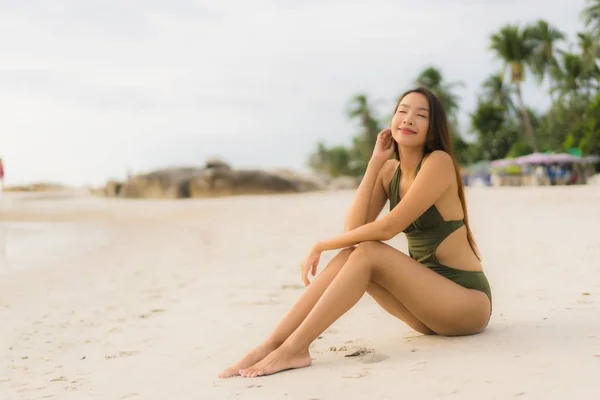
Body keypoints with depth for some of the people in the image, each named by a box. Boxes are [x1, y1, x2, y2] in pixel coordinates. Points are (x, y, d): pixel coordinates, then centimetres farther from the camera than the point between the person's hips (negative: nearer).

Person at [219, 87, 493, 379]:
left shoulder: (439, 162, -14)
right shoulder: (390, 171, 8)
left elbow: (387, 228, -20)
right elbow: (353, 228, -7)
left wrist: (322, 245, -11)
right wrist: (375, 162, -6)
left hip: (467, 300, -6)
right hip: (429, 300, 6)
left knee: (369, 253, -24)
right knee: (350, 255, -14)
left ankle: (295, 347, -27)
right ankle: (271, 345, -19)